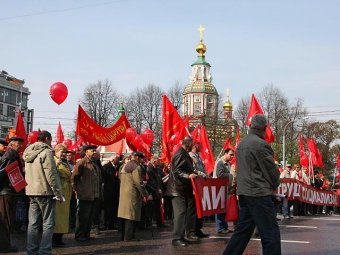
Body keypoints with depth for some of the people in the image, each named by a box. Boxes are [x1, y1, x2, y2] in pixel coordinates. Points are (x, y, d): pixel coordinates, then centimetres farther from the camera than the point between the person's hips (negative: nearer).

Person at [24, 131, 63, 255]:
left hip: (31, 192, 8)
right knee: (48, 224, -2)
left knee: (33, 223, 10)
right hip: (45, 192, -8)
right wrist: (58, 193, -13)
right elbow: (51, 175, -17)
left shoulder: (29, 153, 14)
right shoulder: (46, 152, -12)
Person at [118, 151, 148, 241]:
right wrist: (145, 194, -8)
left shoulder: (124, 166, 18)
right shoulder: (136, 167, -11)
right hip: (132, 194, -9)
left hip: (123, 193, 9)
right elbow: (139, 182, -16)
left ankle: (124, 235, 17)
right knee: (132, 216, -7)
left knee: (126, 215, 13)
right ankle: (129, 236, -7)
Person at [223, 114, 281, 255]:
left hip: (244, 191, 9)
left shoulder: (241, 144, 14)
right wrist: (275, 185, 10)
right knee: (270, 233, -4)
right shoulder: (261, 144, -13)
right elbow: (272, 169, -8)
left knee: (243, 229, 14)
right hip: (259, 193, -9)